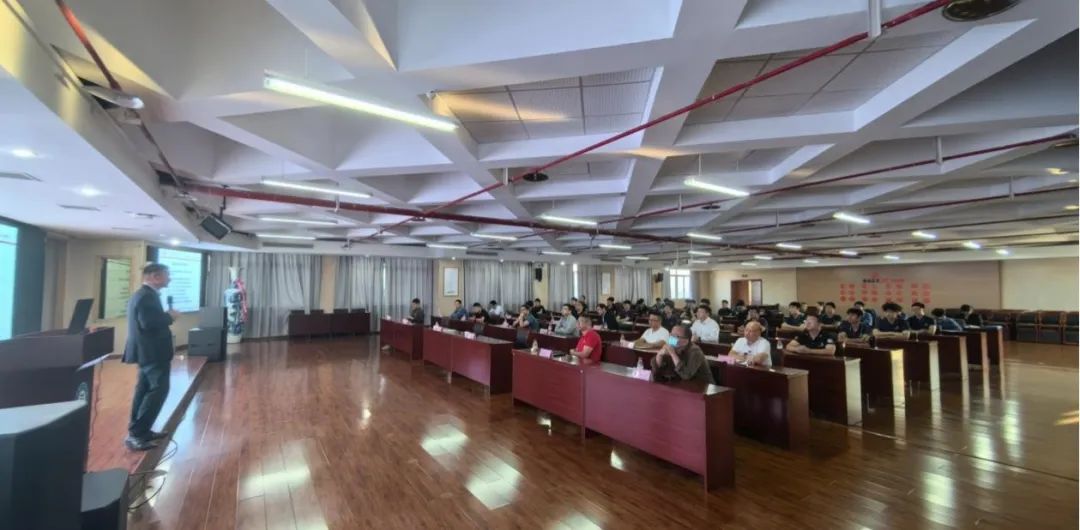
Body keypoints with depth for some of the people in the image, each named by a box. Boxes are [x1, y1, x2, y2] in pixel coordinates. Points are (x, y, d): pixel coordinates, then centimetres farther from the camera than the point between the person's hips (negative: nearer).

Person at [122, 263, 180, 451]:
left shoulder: (141, 294, 14)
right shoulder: (147, 296, -19)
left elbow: (148, 321, 15)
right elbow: (148, 323, -27)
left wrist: (166, 315, 6)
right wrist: (170, 317, -14)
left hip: (146, 351, 11)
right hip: (152, 352, -11)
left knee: (145, 390, 15)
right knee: (158, 390, -7)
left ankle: (140, 431, 23)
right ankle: (135, 434, -4)